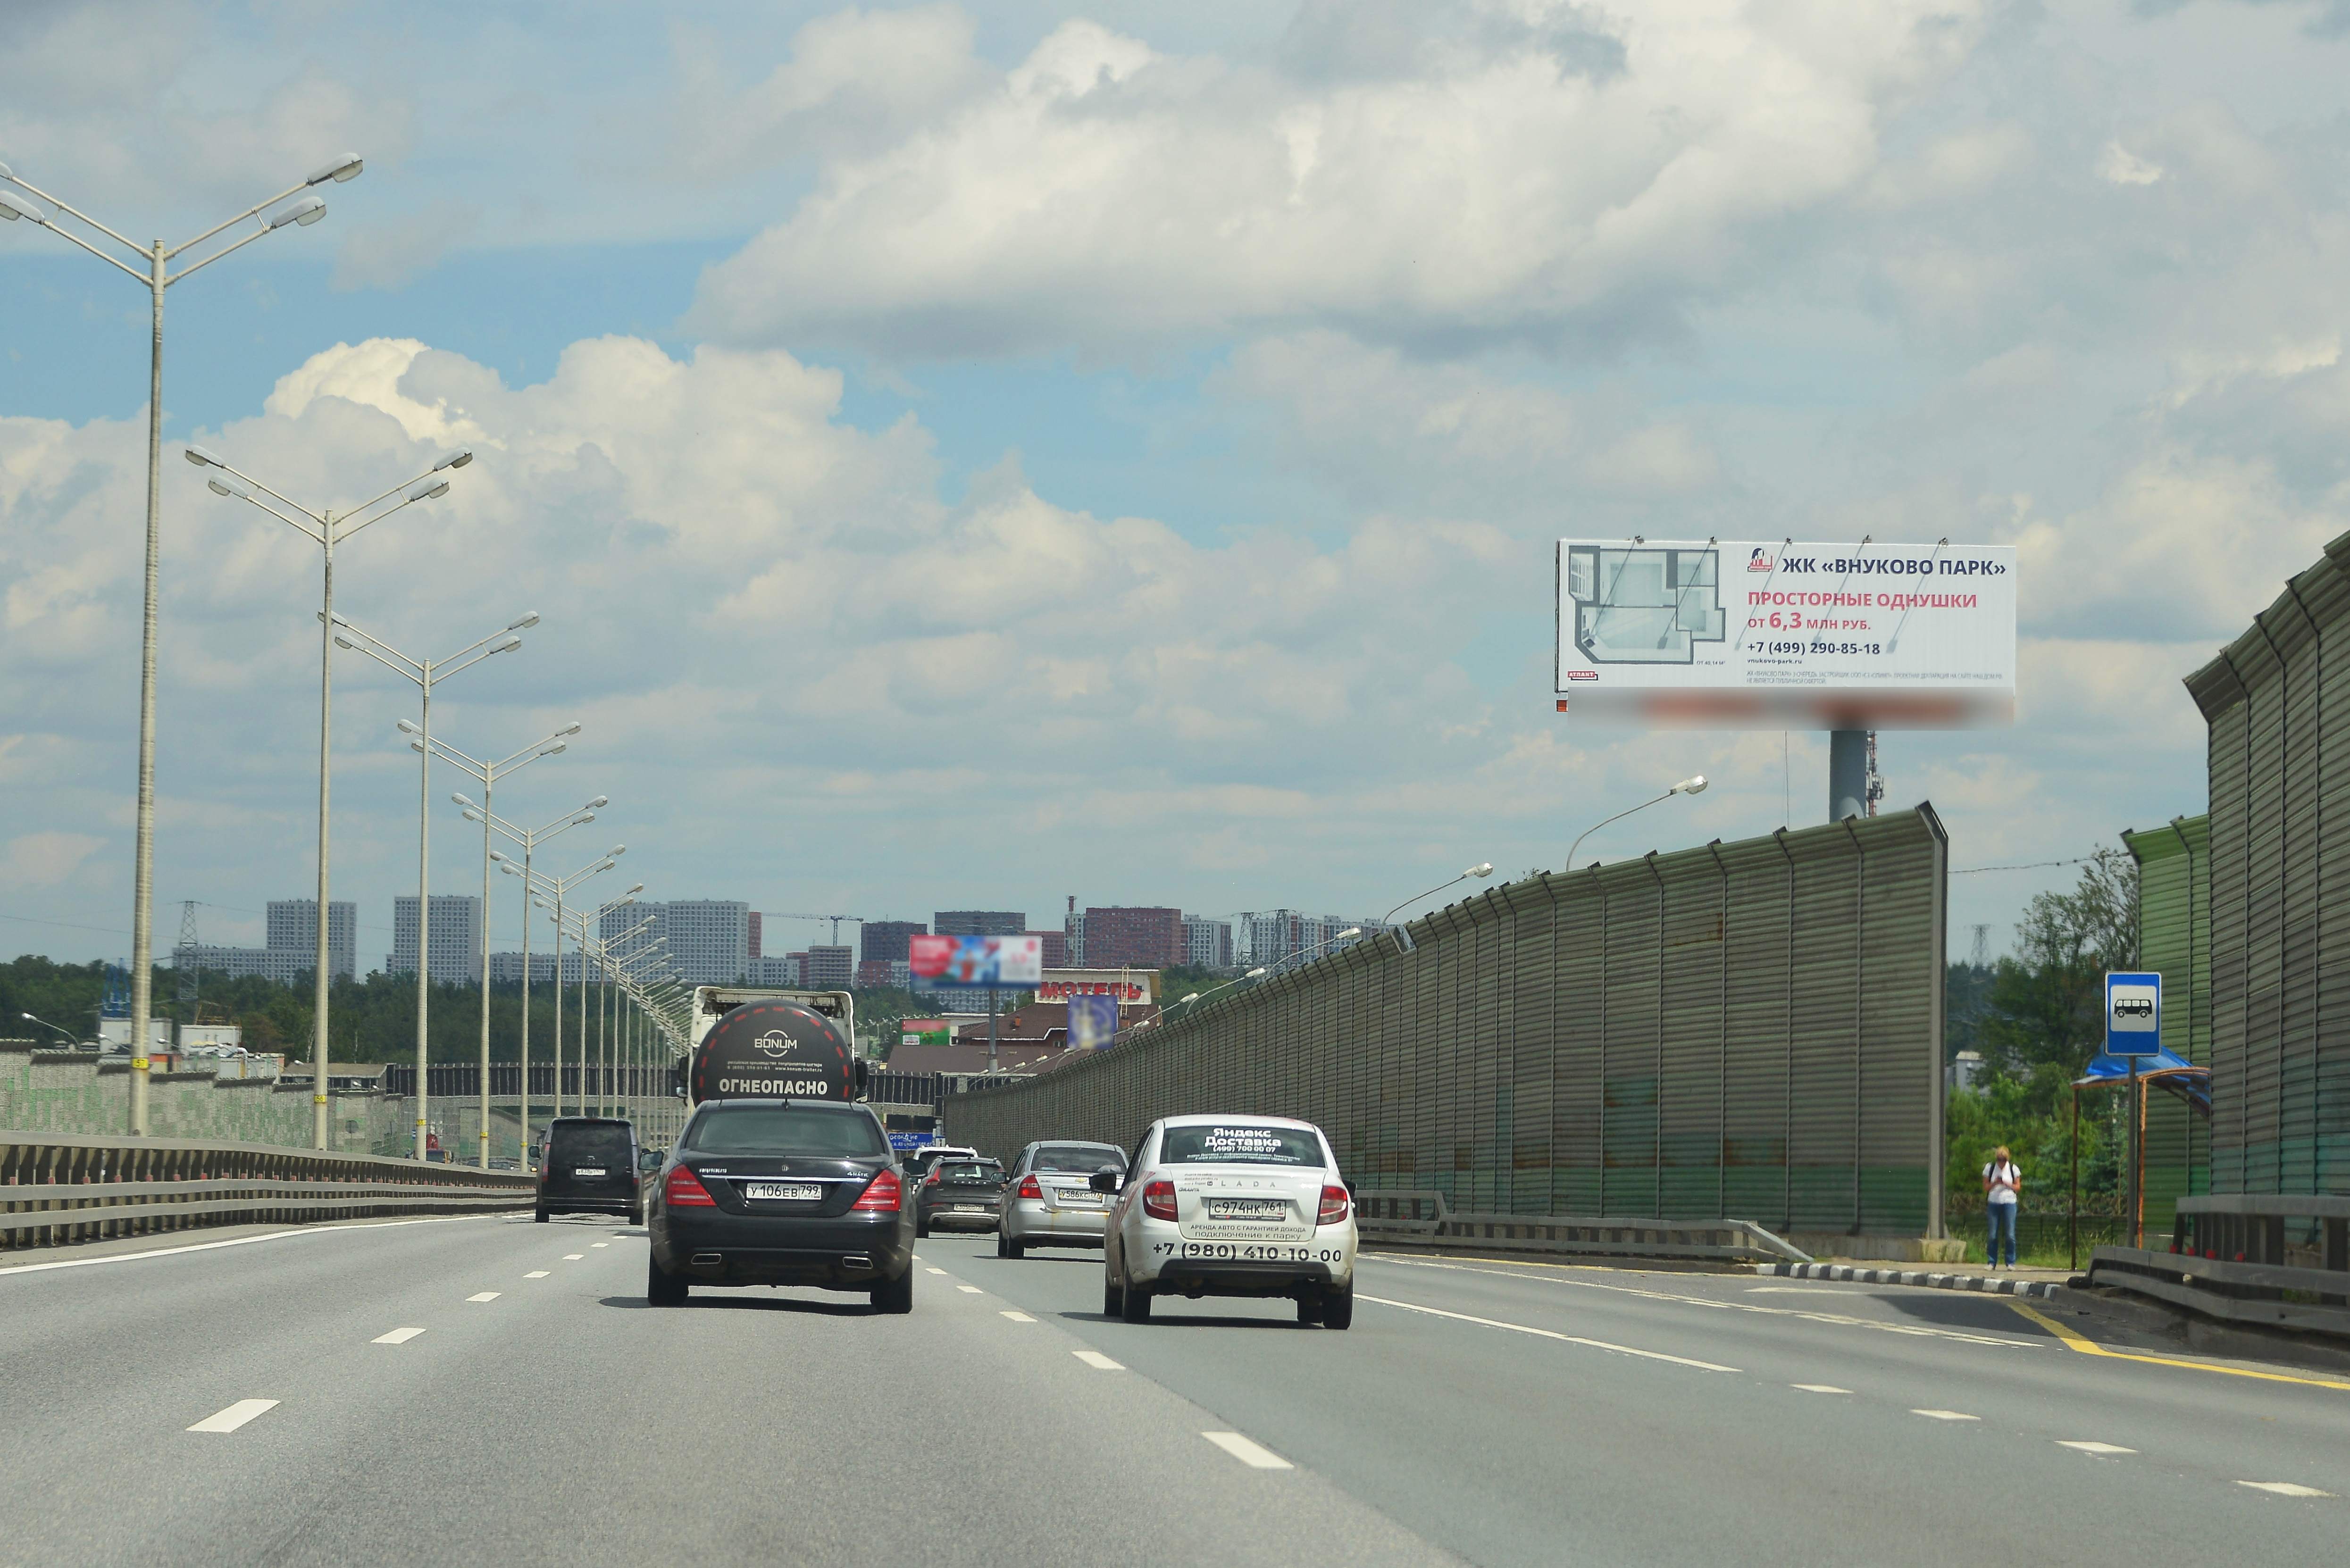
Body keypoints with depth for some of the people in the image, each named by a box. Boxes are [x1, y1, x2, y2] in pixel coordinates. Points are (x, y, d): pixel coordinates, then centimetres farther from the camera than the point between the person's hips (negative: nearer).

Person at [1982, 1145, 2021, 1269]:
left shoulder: (2013, 1169, 2)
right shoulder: (1989, 1168, 4)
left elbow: (2018, 1188, 5)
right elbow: (1985, 1187, 5)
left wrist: (2007, 1184, -12)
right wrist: (1995, 1183, -13)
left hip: (2009, 1203, -1)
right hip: (1993, 1203, 1)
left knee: (2010, 1235, -4)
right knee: (1993, 1235, -2)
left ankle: (2011, 1263, 4)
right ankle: (1992, 1262, 5)